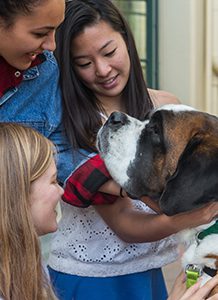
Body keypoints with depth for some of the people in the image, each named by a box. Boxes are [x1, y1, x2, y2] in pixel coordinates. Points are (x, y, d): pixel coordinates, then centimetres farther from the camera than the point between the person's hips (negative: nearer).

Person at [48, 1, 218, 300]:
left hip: (148, 270, 4)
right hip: (85, 276, -4)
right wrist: (182, 220, -36)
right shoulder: (75, 125, -18)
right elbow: (124, 225, -19)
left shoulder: (167, 106, -5)